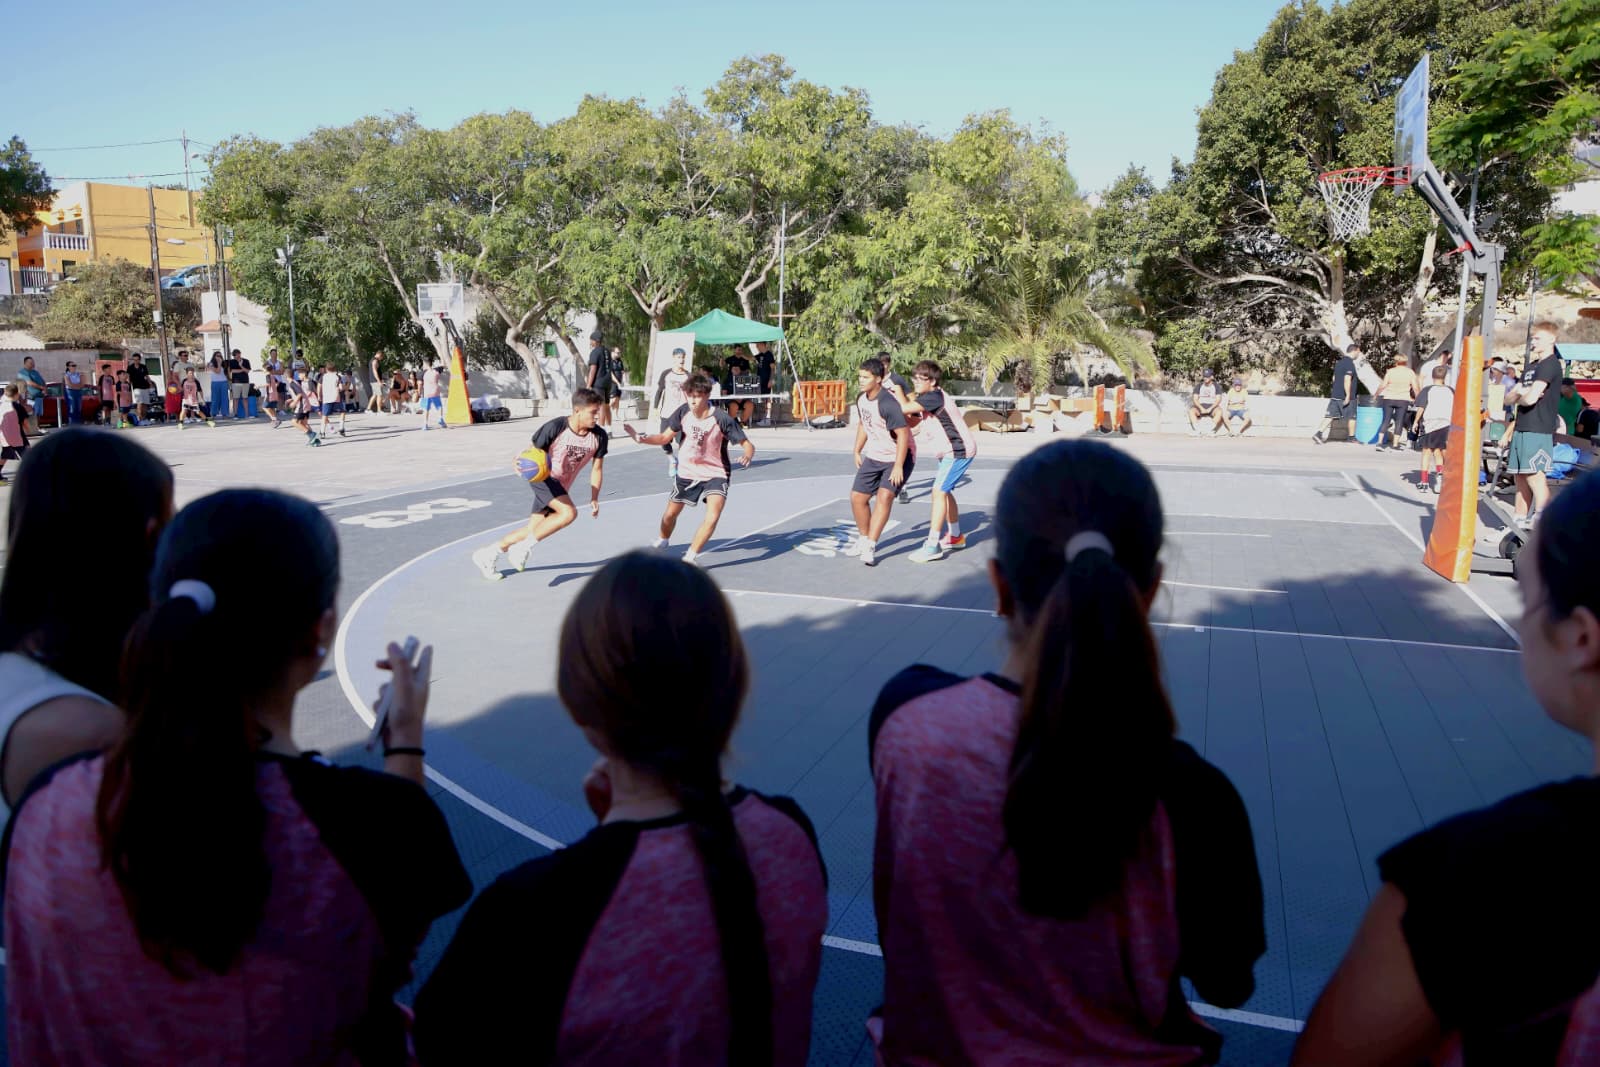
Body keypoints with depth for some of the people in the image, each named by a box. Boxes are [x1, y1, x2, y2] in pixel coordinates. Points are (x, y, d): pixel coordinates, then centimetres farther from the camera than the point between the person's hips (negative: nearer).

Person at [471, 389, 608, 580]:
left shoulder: (599, 437, -11)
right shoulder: (555, 428, -23)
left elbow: (597, 469, 1)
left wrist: (594, 499, -2)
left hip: (561, 486, 6)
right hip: (542, 476, -6)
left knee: (533, 530, 7)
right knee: (569, 512, -29)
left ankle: (488, 554, 26)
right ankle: (524, 548, -14)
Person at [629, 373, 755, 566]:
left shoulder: (722, 418, -25)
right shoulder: (683, 412, -14)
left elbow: (747, 444, -21)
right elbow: (665, 437, -2)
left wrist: (747, 456, -43)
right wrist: (641, 438, -17)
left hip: (715, 474, -4)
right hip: (686, 472, 4)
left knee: (713, 516, -24)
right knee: (670, 514, 18)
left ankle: (690, 557, -9)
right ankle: (661, 543, 49)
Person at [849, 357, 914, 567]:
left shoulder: (888, 404, -28)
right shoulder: (861, 400, -1)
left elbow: (903, 434, -28)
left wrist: (898, 466, -29)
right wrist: (857, 451, 18)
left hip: (898, 458, -8)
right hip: (874, 456, 8)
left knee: (884, 496, -24)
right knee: (857, 497, 7)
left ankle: (870, 546, -21)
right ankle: (864, 539, 28)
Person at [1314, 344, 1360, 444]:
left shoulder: (1339, 362, 13)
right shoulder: (1350, 363, -14)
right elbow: (1347, 380, -22)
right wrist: (1348, 395, -22)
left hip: (1335, 395, 7)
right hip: (1345, 396, -7)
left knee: (1330, 415, 3)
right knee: (1351, 416, 8)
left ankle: (1319, 433, -10)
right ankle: (1351, 436, 19)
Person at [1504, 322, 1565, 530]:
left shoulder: (1550, 364, -8)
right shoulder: (1532, 366, 20)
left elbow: (1531, 398, -19)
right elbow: (1508, 398, 17)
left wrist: (1520, 397, 3)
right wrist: (1519, 391, -4)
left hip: (1539, 431, -9)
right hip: (1522, 429, 9)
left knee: (1535, 477, -13)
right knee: (1520, 477, 11)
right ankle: (1520, 524, 18)